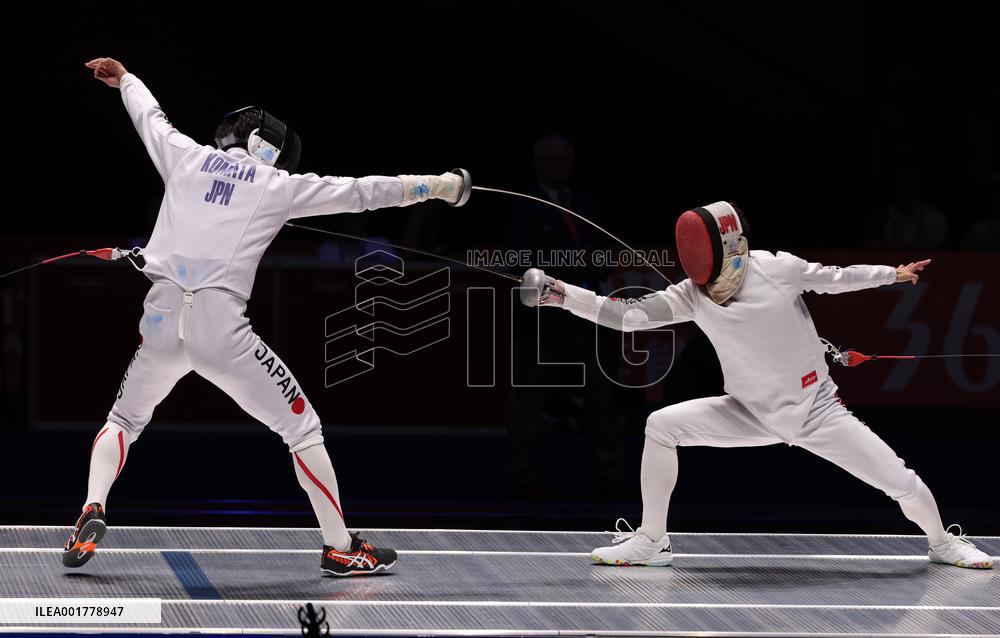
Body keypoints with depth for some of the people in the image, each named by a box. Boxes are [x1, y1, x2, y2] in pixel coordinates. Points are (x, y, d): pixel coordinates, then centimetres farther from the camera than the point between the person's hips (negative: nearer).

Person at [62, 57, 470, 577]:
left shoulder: (187, 158, 14)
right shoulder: (277, 184, 6)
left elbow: (149, 117, 34)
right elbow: (359, 193, 3)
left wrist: (123, 78, 54)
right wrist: (435, 185, 8)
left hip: (162, 320, 3)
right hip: (220, 326, -3)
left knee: (124, 421, 24)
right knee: (302, 427, 10)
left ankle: (92, 514, -3)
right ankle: (340, 548, 9)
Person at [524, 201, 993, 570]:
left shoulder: (775, 269, -23)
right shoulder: (692, 295, -16)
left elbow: (834, 279, -5)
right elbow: (627, 315, -18)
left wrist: (894, 274, -5)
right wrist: (561, 295, -29)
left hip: (816, 410, -3)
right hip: (754, 414, 3)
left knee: (901, 483, -7)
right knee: (661, 427, -14)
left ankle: (942, 543, 26)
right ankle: (651, 541, 0)